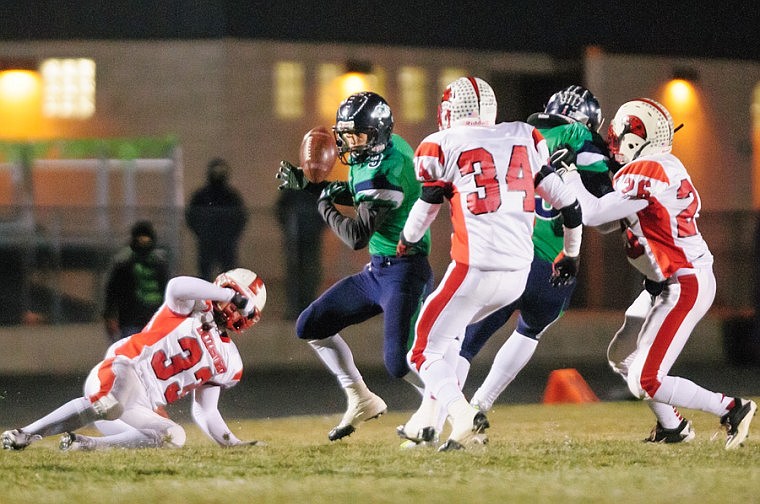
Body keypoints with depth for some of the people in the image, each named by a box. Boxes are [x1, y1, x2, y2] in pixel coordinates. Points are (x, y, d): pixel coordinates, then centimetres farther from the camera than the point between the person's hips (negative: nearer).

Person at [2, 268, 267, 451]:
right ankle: (25, 434, -31)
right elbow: (177, 286, -20)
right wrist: (231, 295, -17)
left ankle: (85, 444, -17)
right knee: (111, 404, -38)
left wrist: (233, 443, 12)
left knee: (172, 436, -19)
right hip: (121, 372, -7)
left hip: (144, 406, 7)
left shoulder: (227, 362, 22)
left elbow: (205, 412, 24)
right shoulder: (195, 309, 4)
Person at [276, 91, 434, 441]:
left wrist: (326, 208, -5)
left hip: (404, 274, -10)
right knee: (310, 327, 12)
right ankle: (362, 401, 22)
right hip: (376, 271, 10)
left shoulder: (384, 169, -24)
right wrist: (306, 184, 13)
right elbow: (358, 195, 24)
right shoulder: (387, 147, 4)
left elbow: (357, 236, -23)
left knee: (398, 363, -20)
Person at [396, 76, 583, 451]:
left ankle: (464, 419, -21)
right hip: (518, 274, 6)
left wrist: (405, 242, 37)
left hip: (474, 269, -6)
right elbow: (567, 202, 15)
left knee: (427, 352, 4)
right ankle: (426, 421, 26)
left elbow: (426, 208, 16)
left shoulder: (443, 148, 1)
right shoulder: (524, 139, 13)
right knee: (449, 332, 28)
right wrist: (570, 254, 31)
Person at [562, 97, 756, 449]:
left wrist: (567, 173, -9)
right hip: (664, 284, 10)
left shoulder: (645, 175, -21)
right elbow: (609, 219, 16)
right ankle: (673, 428, 29)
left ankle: (732, 410, -4)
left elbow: (592, 214, -21)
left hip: (685, 287, -10)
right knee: (621, 357, 21)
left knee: (646, 383, -10)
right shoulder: (666, 168, 8)